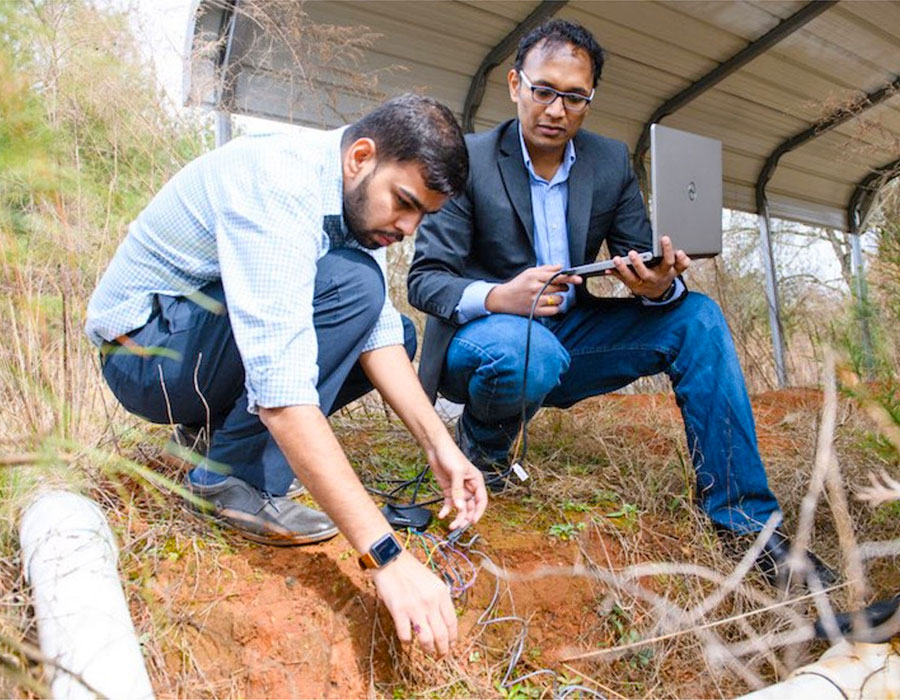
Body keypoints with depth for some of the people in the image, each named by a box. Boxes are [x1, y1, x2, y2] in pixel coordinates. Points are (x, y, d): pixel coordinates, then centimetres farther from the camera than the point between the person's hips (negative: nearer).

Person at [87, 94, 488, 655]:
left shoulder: (363, 194, -4)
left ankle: (224, 430, 6)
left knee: (397, 338, 4)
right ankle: (237, 478, -16)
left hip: (218, 338, 8)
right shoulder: (279, 187, -31)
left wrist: (438, 444, -18)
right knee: (350, 283, -27)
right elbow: (280, 388, -40)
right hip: (145, 349, -8)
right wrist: (386, 556, -41)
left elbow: (376, 327, -7)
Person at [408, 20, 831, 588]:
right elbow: (425, 279, -13)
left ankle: (741, 517, -7)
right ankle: (482, 442, -2)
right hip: (484, 339, -4)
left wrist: (659, 285, -23)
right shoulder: (469, 160, -10)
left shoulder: (612, 162, 3)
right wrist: (497, 297, -34)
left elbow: (642, 261, 2)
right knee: (529, 353, -39)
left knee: (697, 317, -13)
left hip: (569, 335, 5)